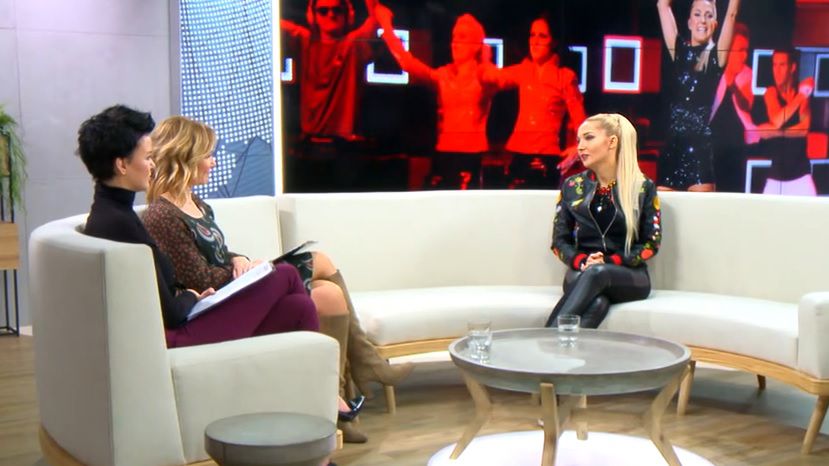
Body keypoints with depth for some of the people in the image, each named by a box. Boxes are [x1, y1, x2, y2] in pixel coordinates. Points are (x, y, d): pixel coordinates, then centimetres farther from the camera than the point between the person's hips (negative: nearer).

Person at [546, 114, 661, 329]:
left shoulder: (643, 188, 6)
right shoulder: (571, 186, 13)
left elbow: (651, 243, 4)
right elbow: (559, 241, 11)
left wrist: (608, 262, -11)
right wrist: (583, 261, -11)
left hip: (628, 277, -1)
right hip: (582, 273, 2)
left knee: (596, 274, -38)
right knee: (597, 303, -37)